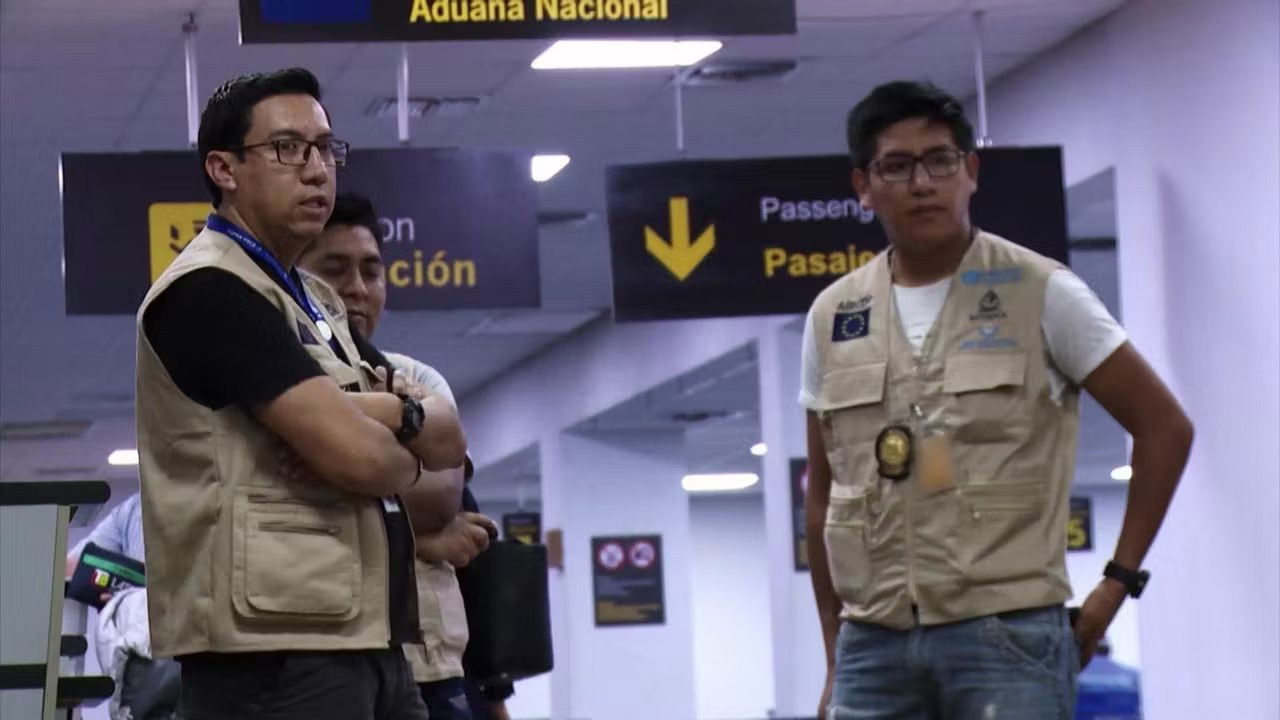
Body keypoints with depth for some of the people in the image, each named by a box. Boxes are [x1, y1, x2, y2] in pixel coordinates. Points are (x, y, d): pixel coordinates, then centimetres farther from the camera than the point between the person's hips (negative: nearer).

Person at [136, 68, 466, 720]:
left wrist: (386, 415, -9)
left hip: (364, 641, 9)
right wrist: (416, 467, 5)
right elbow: (358, 455, -17)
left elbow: (449, 440, 14)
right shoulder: (208, 292, -8)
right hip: (277, 650, -9)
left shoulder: (315, 303, 22)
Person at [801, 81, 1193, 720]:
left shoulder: (1038, 292, -1)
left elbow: (1163, 427, 4)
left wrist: (1118, 582, -1)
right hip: (873, 642, 4)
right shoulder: (832, 316, 11)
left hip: (1008, 635, -4)